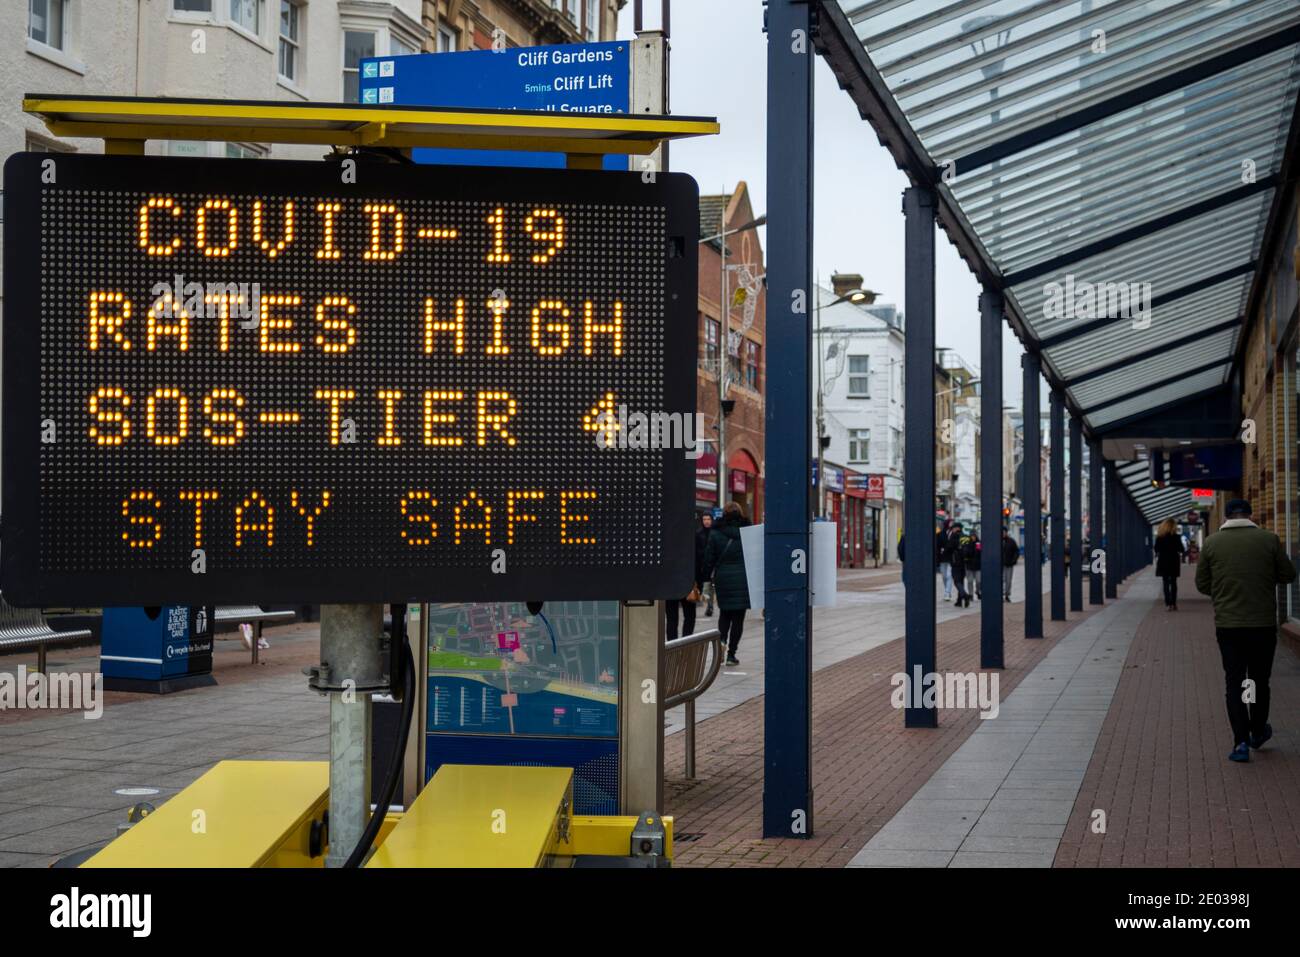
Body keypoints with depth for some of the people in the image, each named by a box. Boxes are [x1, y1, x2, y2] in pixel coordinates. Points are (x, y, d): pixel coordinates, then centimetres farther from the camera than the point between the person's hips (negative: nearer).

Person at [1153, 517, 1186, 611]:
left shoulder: (1159, 537, -3)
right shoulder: (1176, 537, -7)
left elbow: (1156, 550, 0)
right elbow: (1181, 549, -3)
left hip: (1163, 562, 0)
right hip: (1174, 562, 0)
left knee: (1166, 583, 3)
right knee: (1173, 583, 10)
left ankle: (1168, 604, -5)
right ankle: (1173, 604, 7)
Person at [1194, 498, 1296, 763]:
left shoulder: (1212, 543, -2)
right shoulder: (1269, 540, -4)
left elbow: (1202, 584, 3)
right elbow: (1288, 575, 4)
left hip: (1227, 624, 0)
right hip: (1264, 623, 0)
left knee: (1234, 682, 4)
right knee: (1260, 679, 17)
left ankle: (1241, 742, -4)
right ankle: (1258, 731, 32)